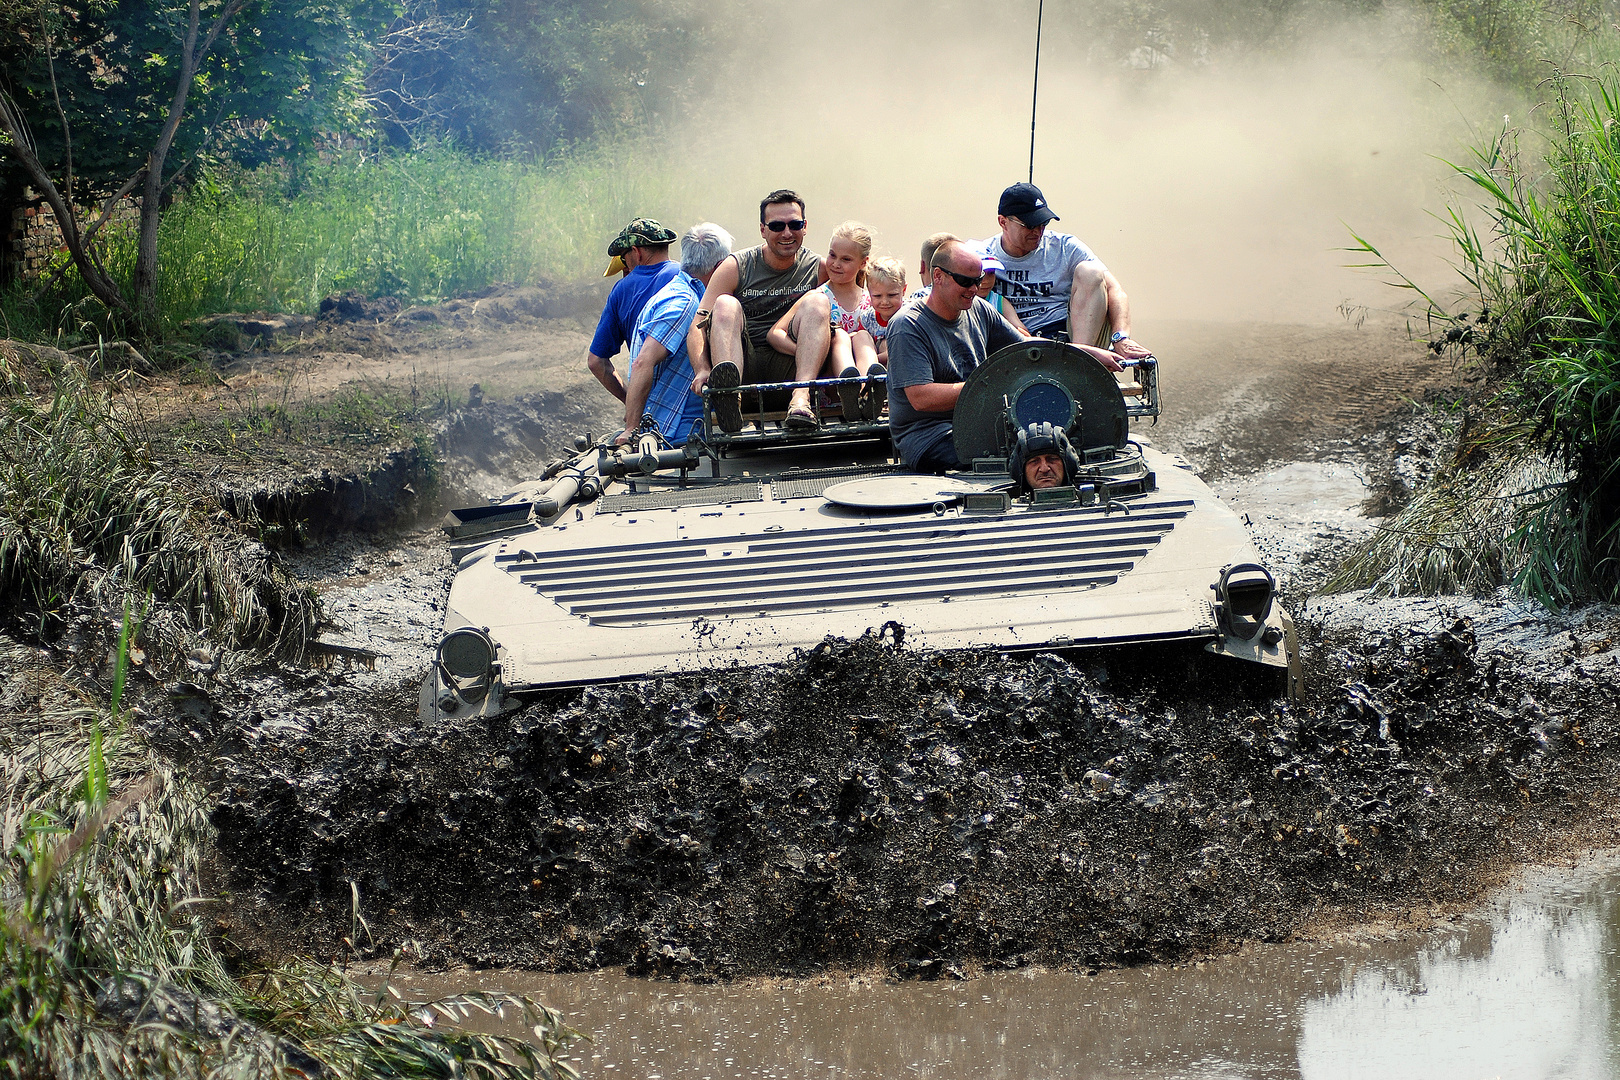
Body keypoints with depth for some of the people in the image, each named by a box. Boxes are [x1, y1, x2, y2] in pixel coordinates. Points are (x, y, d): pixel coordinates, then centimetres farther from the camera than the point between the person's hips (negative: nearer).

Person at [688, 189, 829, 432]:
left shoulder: (819, 269, 10)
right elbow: (698, 326, -5)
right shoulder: (736, 268, 4)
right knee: (725, 305, -25)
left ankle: (801, 398, -42)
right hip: (743, 365, -1)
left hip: (788, 368, 1)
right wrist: (702, 370, -24)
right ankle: (729, 394, -54)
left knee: (818, 303, -19)